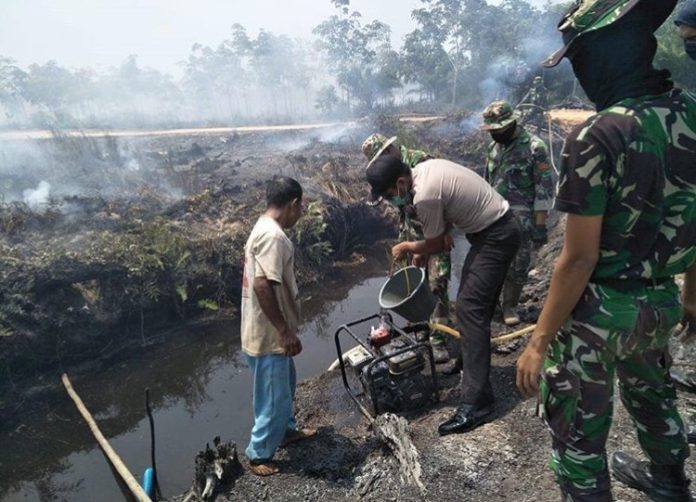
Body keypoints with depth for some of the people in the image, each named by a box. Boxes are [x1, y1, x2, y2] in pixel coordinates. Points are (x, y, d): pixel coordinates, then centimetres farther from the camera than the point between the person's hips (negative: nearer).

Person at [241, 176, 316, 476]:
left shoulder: (263, 229, 9)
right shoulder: (273, 235, -24)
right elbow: (262, 285, -31)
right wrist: (286, 331, -24)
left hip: (269, 331, 10)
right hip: (268, 335, -10)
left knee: (285, 385, 26)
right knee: (275, 396, 7)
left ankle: (287, 430, 46)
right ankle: (259, 455, 25)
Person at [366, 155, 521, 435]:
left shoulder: (424, 196, -26)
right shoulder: (426, 168, 3)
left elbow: (436, 245, -12)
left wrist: (406, 247, 5)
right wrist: (423, 249, 10)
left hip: (496, 236, -10)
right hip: (496, 229, 10)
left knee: (469, 309, -13)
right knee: (475, 304, 21)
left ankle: (476, 404, -12)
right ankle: (471, 361, 40)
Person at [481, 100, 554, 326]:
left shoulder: (535, 147, -11)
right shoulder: (494, 147, 8)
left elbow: (544, 188, -12)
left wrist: (540, 224, -15)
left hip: (521, 218, -5)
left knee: (518, 265, 4)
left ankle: (510, 305, 20)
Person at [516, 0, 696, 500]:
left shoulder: (597, 136, -24)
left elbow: (580, 259, -24)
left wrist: (540, 341, -16)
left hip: (600, 308, -8)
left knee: (576, 425, 11)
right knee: (653, 394, 32)